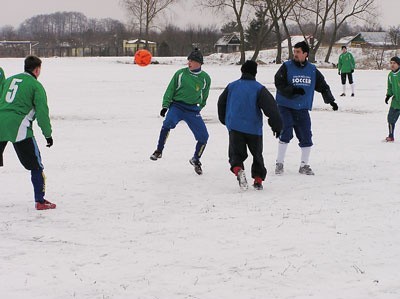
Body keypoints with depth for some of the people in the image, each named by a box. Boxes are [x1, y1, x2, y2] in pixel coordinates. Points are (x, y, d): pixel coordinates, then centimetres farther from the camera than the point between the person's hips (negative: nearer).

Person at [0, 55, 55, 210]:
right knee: (36, 165, 5)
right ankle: (40, 201, 3)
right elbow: (42, 112, -3)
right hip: (18, 127, -5)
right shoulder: (36, 85, 2)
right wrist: (48, 134, 3)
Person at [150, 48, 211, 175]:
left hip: (193, 109, 2)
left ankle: (196, 160, 22)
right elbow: (170, 90, 3)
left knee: (203, 136, -4)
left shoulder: (205, 78, 2)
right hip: (176, 106, -2)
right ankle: (159, 151, -18)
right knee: (168, 123, -33)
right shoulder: (181, 73, -3)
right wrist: (165, 105, -6)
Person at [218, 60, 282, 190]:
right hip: (254, 128, -1)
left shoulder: (231, 86, 7)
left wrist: (225, 120, 35)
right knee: (257, 154, 17)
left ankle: (238, 169, -27)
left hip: (235, 127, 1)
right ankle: (258, 179, 13)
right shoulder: (259, 88, -5)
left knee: (236, 153, 4)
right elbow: (271, 107, -12)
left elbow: (221, 103, 19)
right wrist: (277, 126, -6)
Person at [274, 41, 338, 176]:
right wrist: (293, 90, -25)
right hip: (285, 107, -3)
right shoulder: (286, 67, -5)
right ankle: (279, 163, -2)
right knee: (286, 133, -15)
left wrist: (330, 100, 7)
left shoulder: (312, 70, 6)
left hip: (302, 109, 3)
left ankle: (304, 165, 16)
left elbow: (323, 86, 15)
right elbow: (279, 84, -13)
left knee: (306, 137, 1)